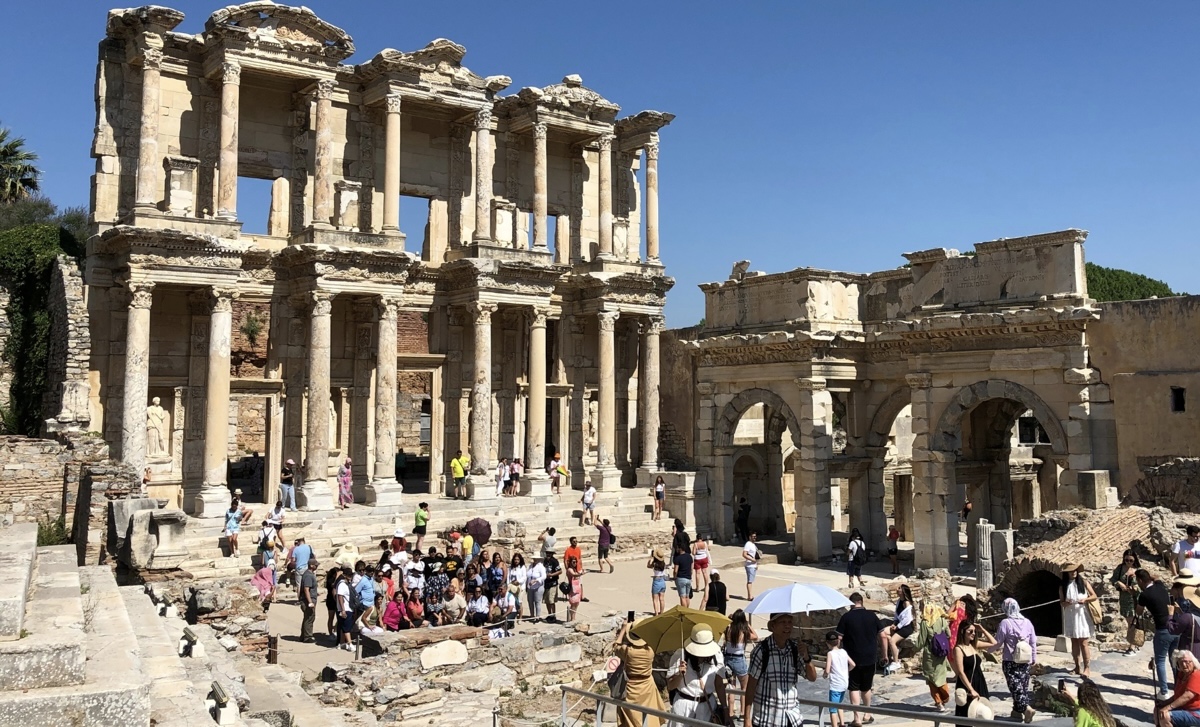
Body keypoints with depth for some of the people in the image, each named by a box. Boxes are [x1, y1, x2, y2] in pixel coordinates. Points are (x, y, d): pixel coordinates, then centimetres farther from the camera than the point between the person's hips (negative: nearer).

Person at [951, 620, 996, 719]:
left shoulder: (975, 644, 6)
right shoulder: (958, 649, -14)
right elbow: (961, 672, -18)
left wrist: (983, 630, 1)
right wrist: (971, 690, -23)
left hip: (979, 684, 7)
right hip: (966, 686, -7)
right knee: (965, 716, 0)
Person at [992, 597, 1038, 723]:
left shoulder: (1006, 623, -12)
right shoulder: (1027, 622, 3)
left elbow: (998, 642, -9)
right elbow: (1033, 642, 9)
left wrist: (988, 649, 9)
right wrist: (1034, 658, 21)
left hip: (1011, 661, -6)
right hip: (1025, 660, 6)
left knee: (1015, 685, -4)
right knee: (1023, 685, 13)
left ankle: (1026, 708, -21)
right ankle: (1017, 710, 20)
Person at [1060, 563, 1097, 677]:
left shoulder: (1083, 583, -2)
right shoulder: (1062, 586, 1)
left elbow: (1094, 596, 2)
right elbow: (1061, 602, 5)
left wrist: (1085, 600, -16)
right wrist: (1066, 603, -18)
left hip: (1082, 615, -2)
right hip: (1070, 616, 2)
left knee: (1083, 643, -5)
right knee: (1074, 642, 8)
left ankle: (1087, 668, -1)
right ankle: (1077, 666, 16)